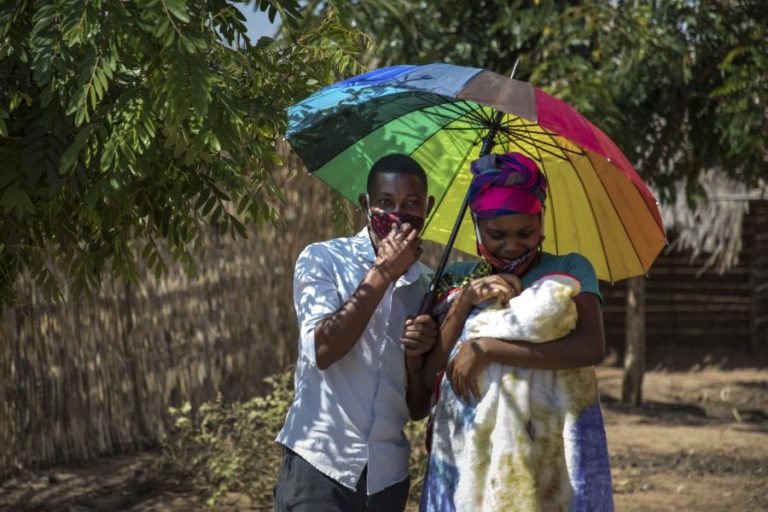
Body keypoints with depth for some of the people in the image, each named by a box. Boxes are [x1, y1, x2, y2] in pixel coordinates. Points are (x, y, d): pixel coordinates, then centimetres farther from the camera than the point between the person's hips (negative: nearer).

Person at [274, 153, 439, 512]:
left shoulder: (427, 286, 9)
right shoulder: (322, 260, 0)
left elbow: (418, 410, 11)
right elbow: (323, 350, -18)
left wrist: (415, 357, -9)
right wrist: (382, 273, -14)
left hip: (387, 477, 4)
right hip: (320, 466, -4)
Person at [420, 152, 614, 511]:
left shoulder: (569, 271, 4)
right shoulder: (457, 281, 11)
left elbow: (591, 347, -14)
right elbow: (428, 376, 2)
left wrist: (485, 349, -13)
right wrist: (465, 301, -9)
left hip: (551, 464, -2)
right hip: (466, 460, 2)